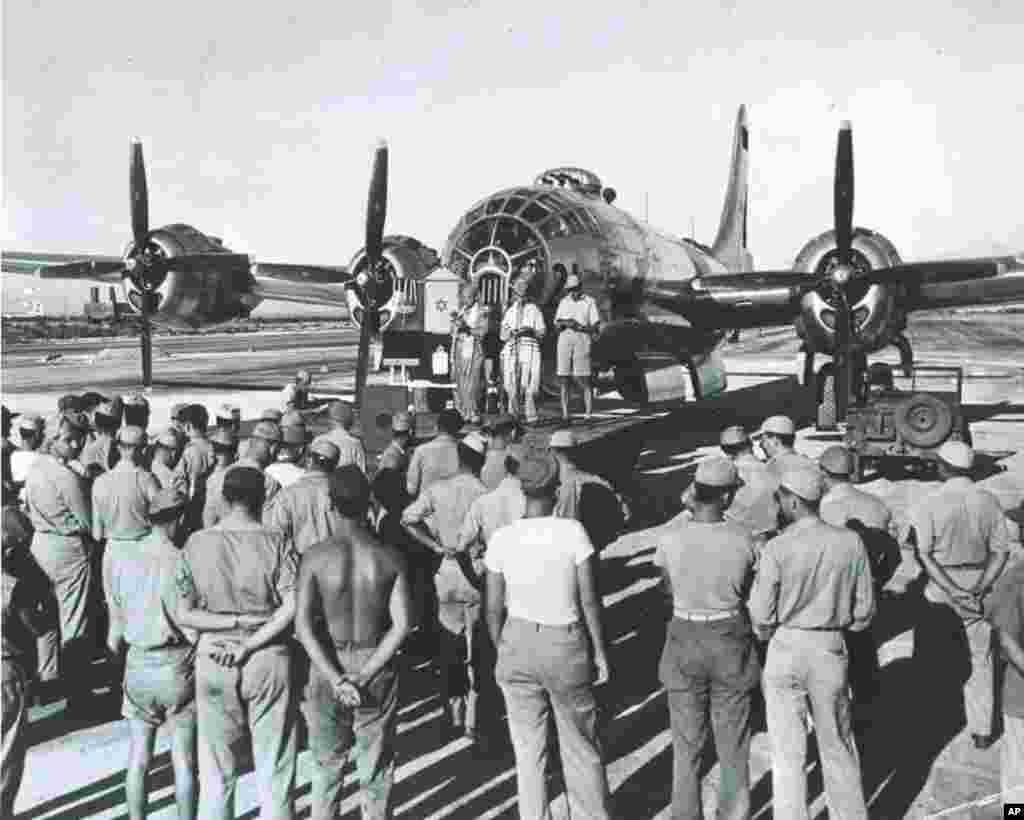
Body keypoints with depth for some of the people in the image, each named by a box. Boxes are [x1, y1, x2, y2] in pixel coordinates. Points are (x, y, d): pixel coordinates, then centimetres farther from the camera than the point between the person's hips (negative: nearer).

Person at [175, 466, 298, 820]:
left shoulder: (196, 544, -3)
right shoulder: (275, 543, -10)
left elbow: (184, 615, -4)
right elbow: (292, 607, -18)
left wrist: (233, 622, -6)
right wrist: (249, 645, -15)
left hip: (214, 663, 2)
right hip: (268, 660, -2)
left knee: (217, 770, 16)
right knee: (274, 768, 12)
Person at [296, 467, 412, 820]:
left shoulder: (316, 556, -11)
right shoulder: (390, 557, -9)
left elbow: (303, 625, -16)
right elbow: (401, 625, -13)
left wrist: (337, 679, -15)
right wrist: (364, 676, -11)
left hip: (327, 667, 0)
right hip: (378, 669, 0)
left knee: (327, 766, 18)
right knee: (376, 770, 15)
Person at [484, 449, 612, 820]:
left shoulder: (501, 538, -9)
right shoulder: (572, 531, -14)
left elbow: (494, 609, -2)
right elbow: (589, 601, -10)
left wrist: (502, 651, 13)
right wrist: (600, 651, 2)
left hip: (518, 643, 2)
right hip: (567, 646, -1)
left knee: (528, 748, 16)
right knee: (581, 746, 17)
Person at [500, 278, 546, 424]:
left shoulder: (534, 310, 15)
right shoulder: (509, 311, 22)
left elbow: (542, 333, 9)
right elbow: (502, 335, 17)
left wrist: (531, 331, -10)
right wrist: (510, 332, -4)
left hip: (530, 348, -2)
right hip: (511, 349, 2)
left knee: (529, 384, -13)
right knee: (511, 385, -6)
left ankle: (531, 416, -12)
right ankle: (513, 414, 2)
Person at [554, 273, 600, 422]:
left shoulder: (589, 302, 5)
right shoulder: (564, 302, 17)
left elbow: (594, 328, 1)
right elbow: (557, 323, 12)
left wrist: (580, 327, -16)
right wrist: (565, 323, -10)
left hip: (582, 341, -4)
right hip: (564, 341, 4)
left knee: (584, 381, -8)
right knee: (564, 380, 1)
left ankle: (589, 414, -6)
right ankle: (565, 414, 3)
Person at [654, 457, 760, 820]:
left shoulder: (671, 539, -16)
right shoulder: (742, 540, -15)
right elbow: (747, 590, -2)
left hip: (684, 643, 0)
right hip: (731, 643, 0)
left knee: (687, 743, 16)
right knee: (733, 743, 18)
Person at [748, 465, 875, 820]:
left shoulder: (777, 548, -17)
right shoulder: (850, 542, -8)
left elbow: (761, 616, -11)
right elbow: (864, 609, -1)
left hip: (786, 648, -3)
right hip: (831, 649, 3)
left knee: (787, 750, 10)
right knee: (838, 746, 20)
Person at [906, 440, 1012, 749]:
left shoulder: (929, 504, -14)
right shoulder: (989, 502, -2)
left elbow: (923, 555, -18)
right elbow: (1001, 552, -5)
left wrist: (952, 591, -17)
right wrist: (979, 588, -11)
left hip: (940, 588, -3)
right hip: (979, 585, 3)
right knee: (980, 659, 14)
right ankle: (982, 730, 17)